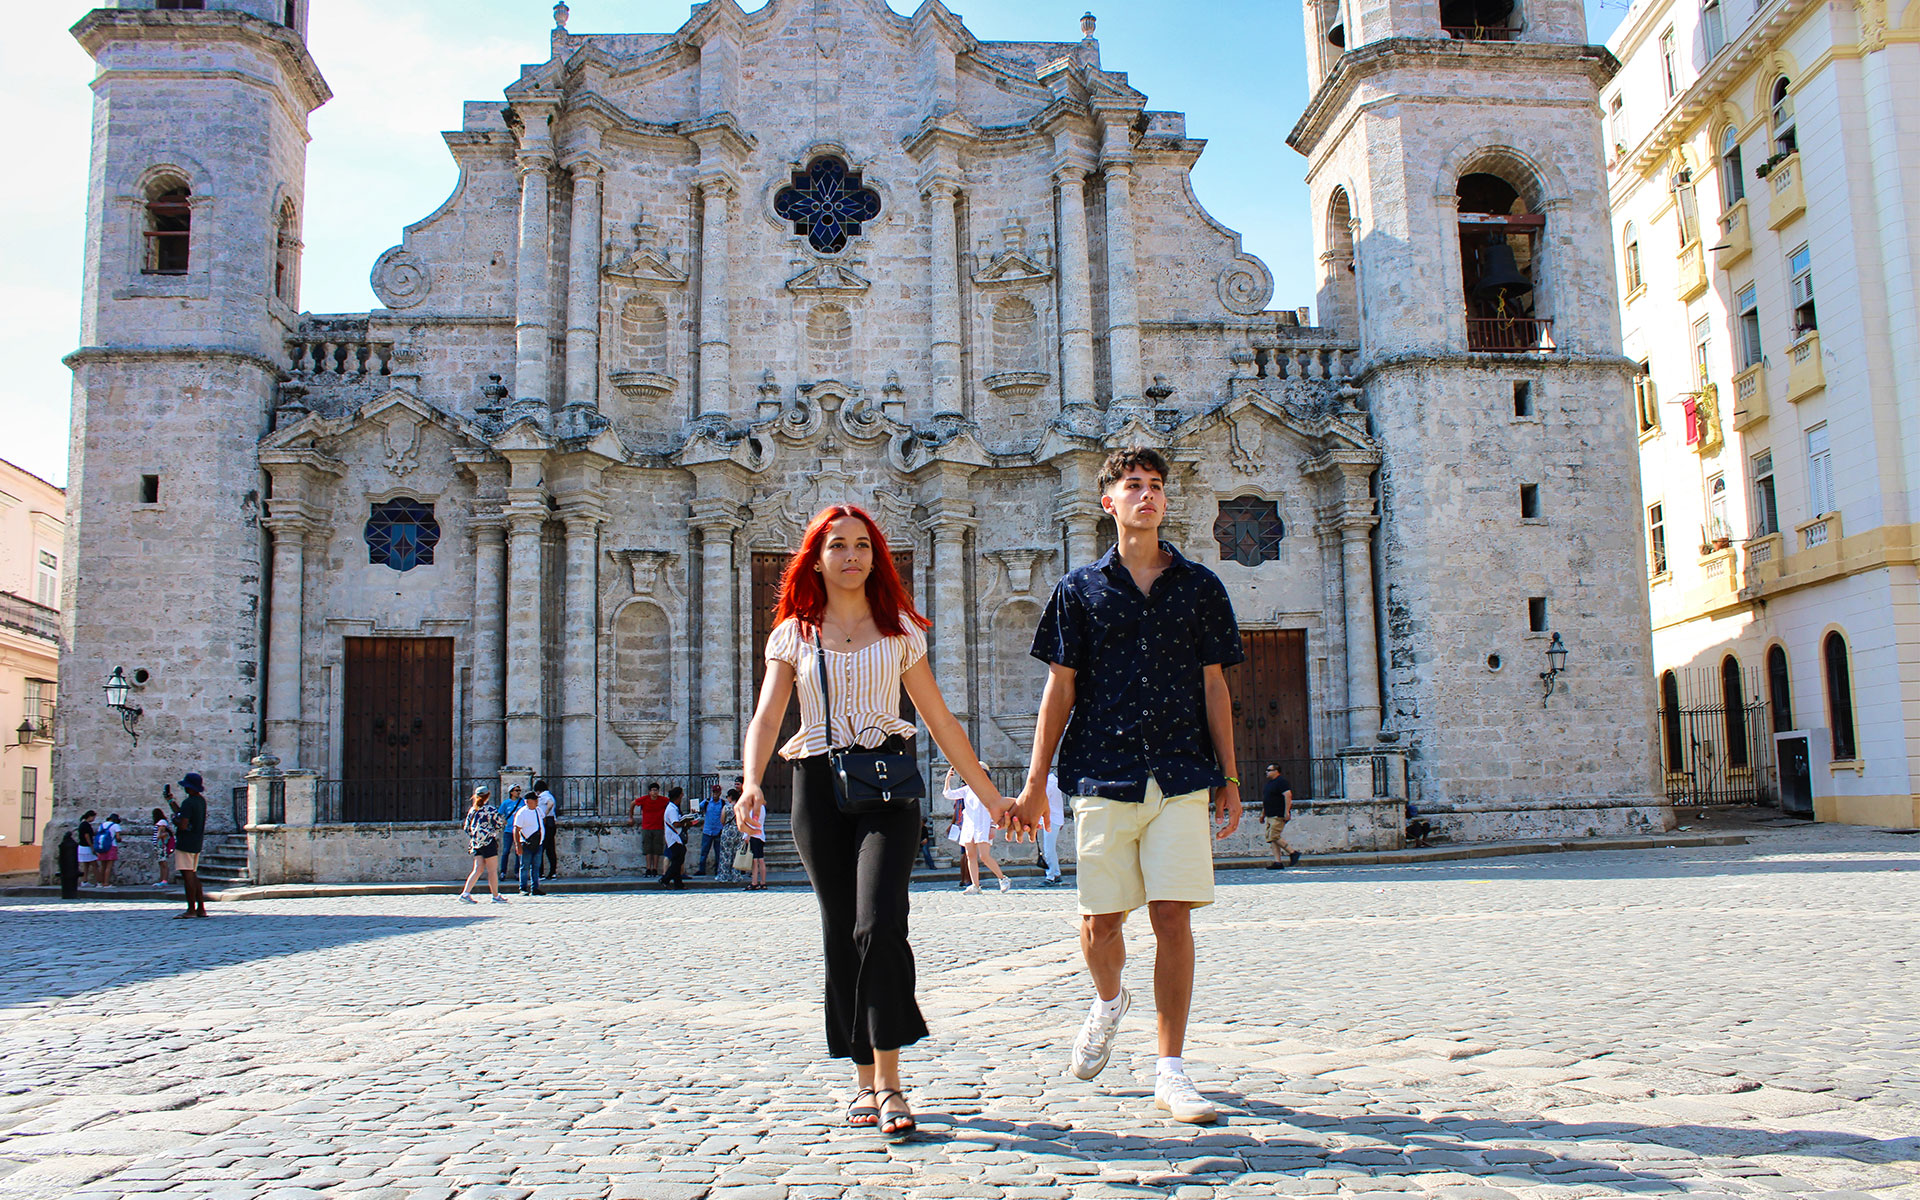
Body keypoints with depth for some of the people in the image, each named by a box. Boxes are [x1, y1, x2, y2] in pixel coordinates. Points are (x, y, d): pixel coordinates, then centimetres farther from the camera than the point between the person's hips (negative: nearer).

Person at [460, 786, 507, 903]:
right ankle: (496, 896, 7)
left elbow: (467, 828, 12)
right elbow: (499, 825, -9)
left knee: (478, 869, 9)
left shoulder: (472, 810, 9)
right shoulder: (490, 810, -10)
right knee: (493, 870, 1)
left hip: (476, 843, 6)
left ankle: (466, 892, -3)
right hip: (488, 842, -6)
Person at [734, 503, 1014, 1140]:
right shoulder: (792, 634, 10)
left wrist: (990, 795, 12)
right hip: (818, 788, 1)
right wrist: (751, 782, -21)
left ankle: (888, 1080, -9)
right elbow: (766, 717, -1)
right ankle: (865, 1078, 16)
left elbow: (940, 720, 13)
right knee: (842, 935, 4)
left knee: (879, 925, -17)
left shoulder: (900, 630, 10)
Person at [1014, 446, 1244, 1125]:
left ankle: (1170, 1074, 4)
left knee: (1173, 917, -5)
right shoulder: (1080, 590, 7)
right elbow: (1060, 689, 6)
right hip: (1104, 775, 0)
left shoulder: (1199, 586, 10)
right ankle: (1108, 1002, 38)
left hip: (1181, 777, 0)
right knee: (1101, 919, 4)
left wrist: (1228, 777, 8)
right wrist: (1035, 781, 2)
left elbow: (1213, 687, 11)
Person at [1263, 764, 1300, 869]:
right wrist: (1263, 813, 24)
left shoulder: (1281, 781, -11)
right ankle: (1278, 862, 3)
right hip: (1270, 816, 10)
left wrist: (1287, 812, -26)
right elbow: (1265, 800, 26)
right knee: (1271, 838, 4)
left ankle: (1293, 852, -5)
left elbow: (1288, 795, -21)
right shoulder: (1270, 782, 19)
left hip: (1279, 816, -10)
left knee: (1274, 836, -15)